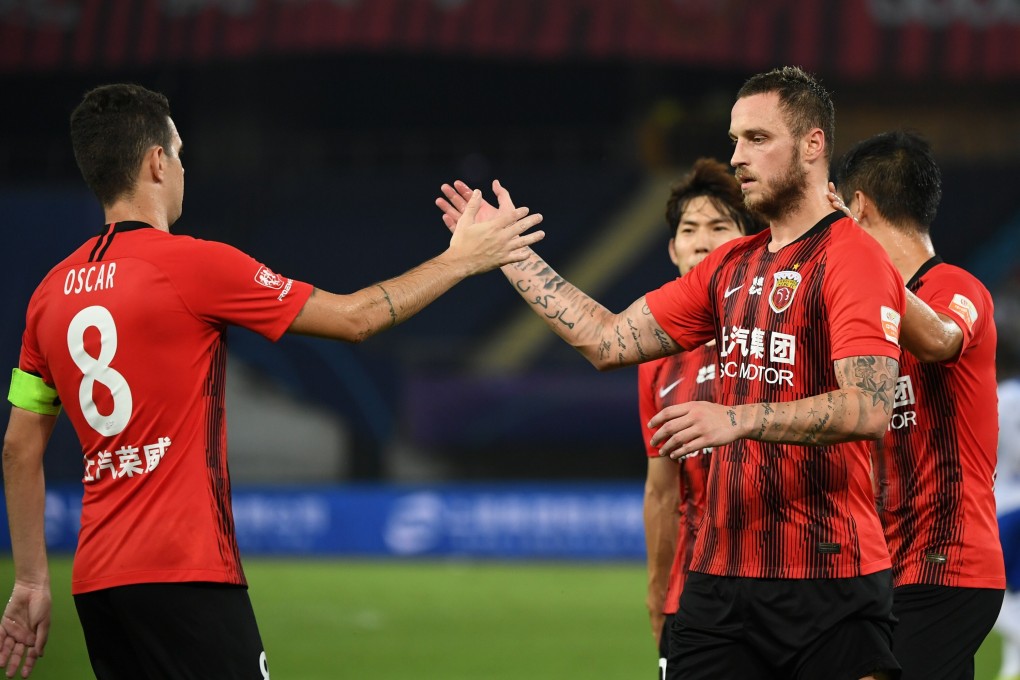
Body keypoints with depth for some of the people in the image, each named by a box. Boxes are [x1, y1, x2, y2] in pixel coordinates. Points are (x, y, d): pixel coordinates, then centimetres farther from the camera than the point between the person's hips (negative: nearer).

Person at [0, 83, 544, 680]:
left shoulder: (52, 293, 10)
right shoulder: (192, 265, -8)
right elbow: (355, 318, -1)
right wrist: (460, 259, 12)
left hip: (97, 585, 7)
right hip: (183, 575, -7)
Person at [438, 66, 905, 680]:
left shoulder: (852, 258, -9)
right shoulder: (731, 267, 17)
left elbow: (870, 408, -21)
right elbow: (608, 340, 18)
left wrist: (738, 419, -28)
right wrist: (511, 254, 20)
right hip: (721, 576, 7)